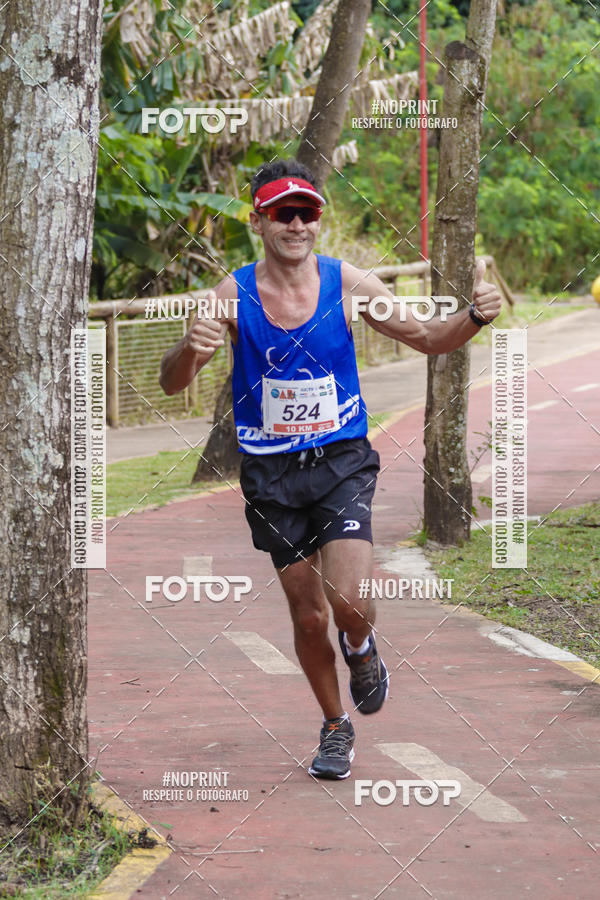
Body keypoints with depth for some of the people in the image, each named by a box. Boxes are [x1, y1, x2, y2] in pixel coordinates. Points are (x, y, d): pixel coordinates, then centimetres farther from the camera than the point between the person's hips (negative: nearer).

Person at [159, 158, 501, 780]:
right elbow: (171, 384, -9)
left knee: (349, 601, -19)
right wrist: (191, 349, -32)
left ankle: (360, 650, 18)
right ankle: (335, 725, 32)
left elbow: (426, 339, 5)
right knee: (308, 616, 7)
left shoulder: (346, 285, -6)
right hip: (270, 473, 1)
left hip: (341, 461, -1)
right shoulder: (233, 296, -8)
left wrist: (474, 316, -15)